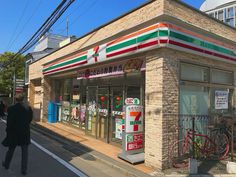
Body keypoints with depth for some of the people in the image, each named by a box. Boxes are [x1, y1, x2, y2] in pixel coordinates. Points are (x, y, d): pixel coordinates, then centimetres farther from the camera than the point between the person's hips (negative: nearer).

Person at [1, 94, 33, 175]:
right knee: (24, 151, 9)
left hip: (14, 132, -1)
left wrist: (8, 130, 1)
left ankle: (6, 164, 43)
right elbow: (30, 119, 1)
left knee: (11, 149, 21)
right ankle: (24, 169, 11)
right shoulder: (28, 108, -6)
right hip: (25, 132, 1)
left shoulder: (11, 108, -15)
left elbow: (9, 121, -12)